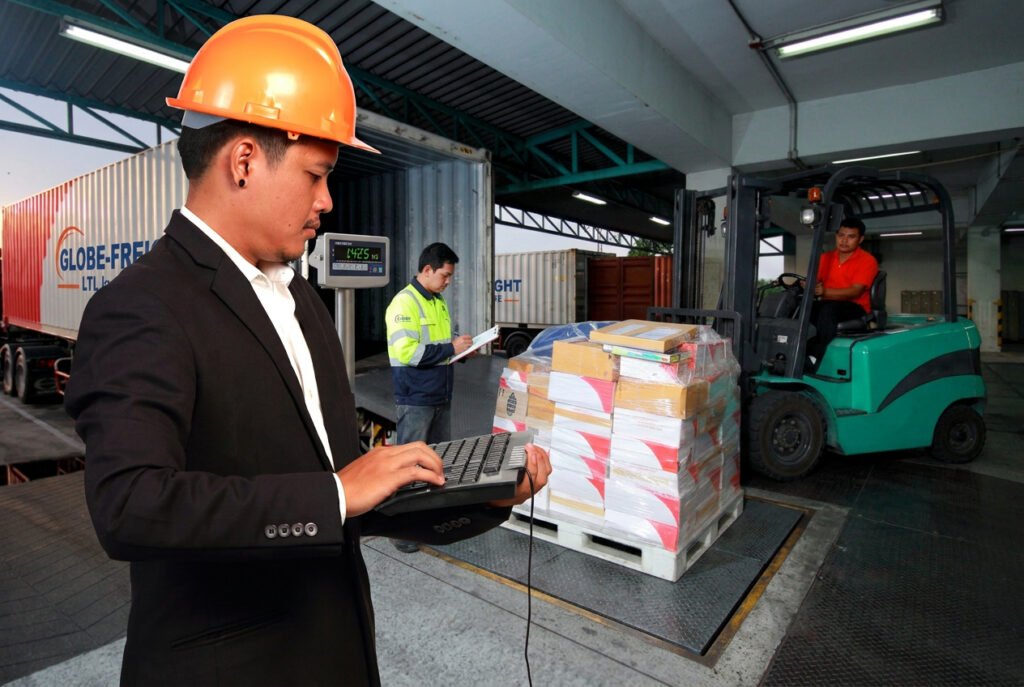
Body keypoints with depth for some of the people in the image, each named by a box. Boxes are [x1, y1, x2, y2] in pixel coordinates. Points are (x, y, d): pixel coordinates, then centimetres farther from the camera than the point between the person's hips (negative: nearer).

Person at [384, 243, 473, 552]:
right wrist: (451, 348, -21)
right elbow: (406, 351, -24)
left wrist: (461, 346, 3)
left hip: (441, 396, 8)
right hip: (416, 399, -8)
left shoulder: (439, 301, 13)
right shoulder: (404, 303, -15)